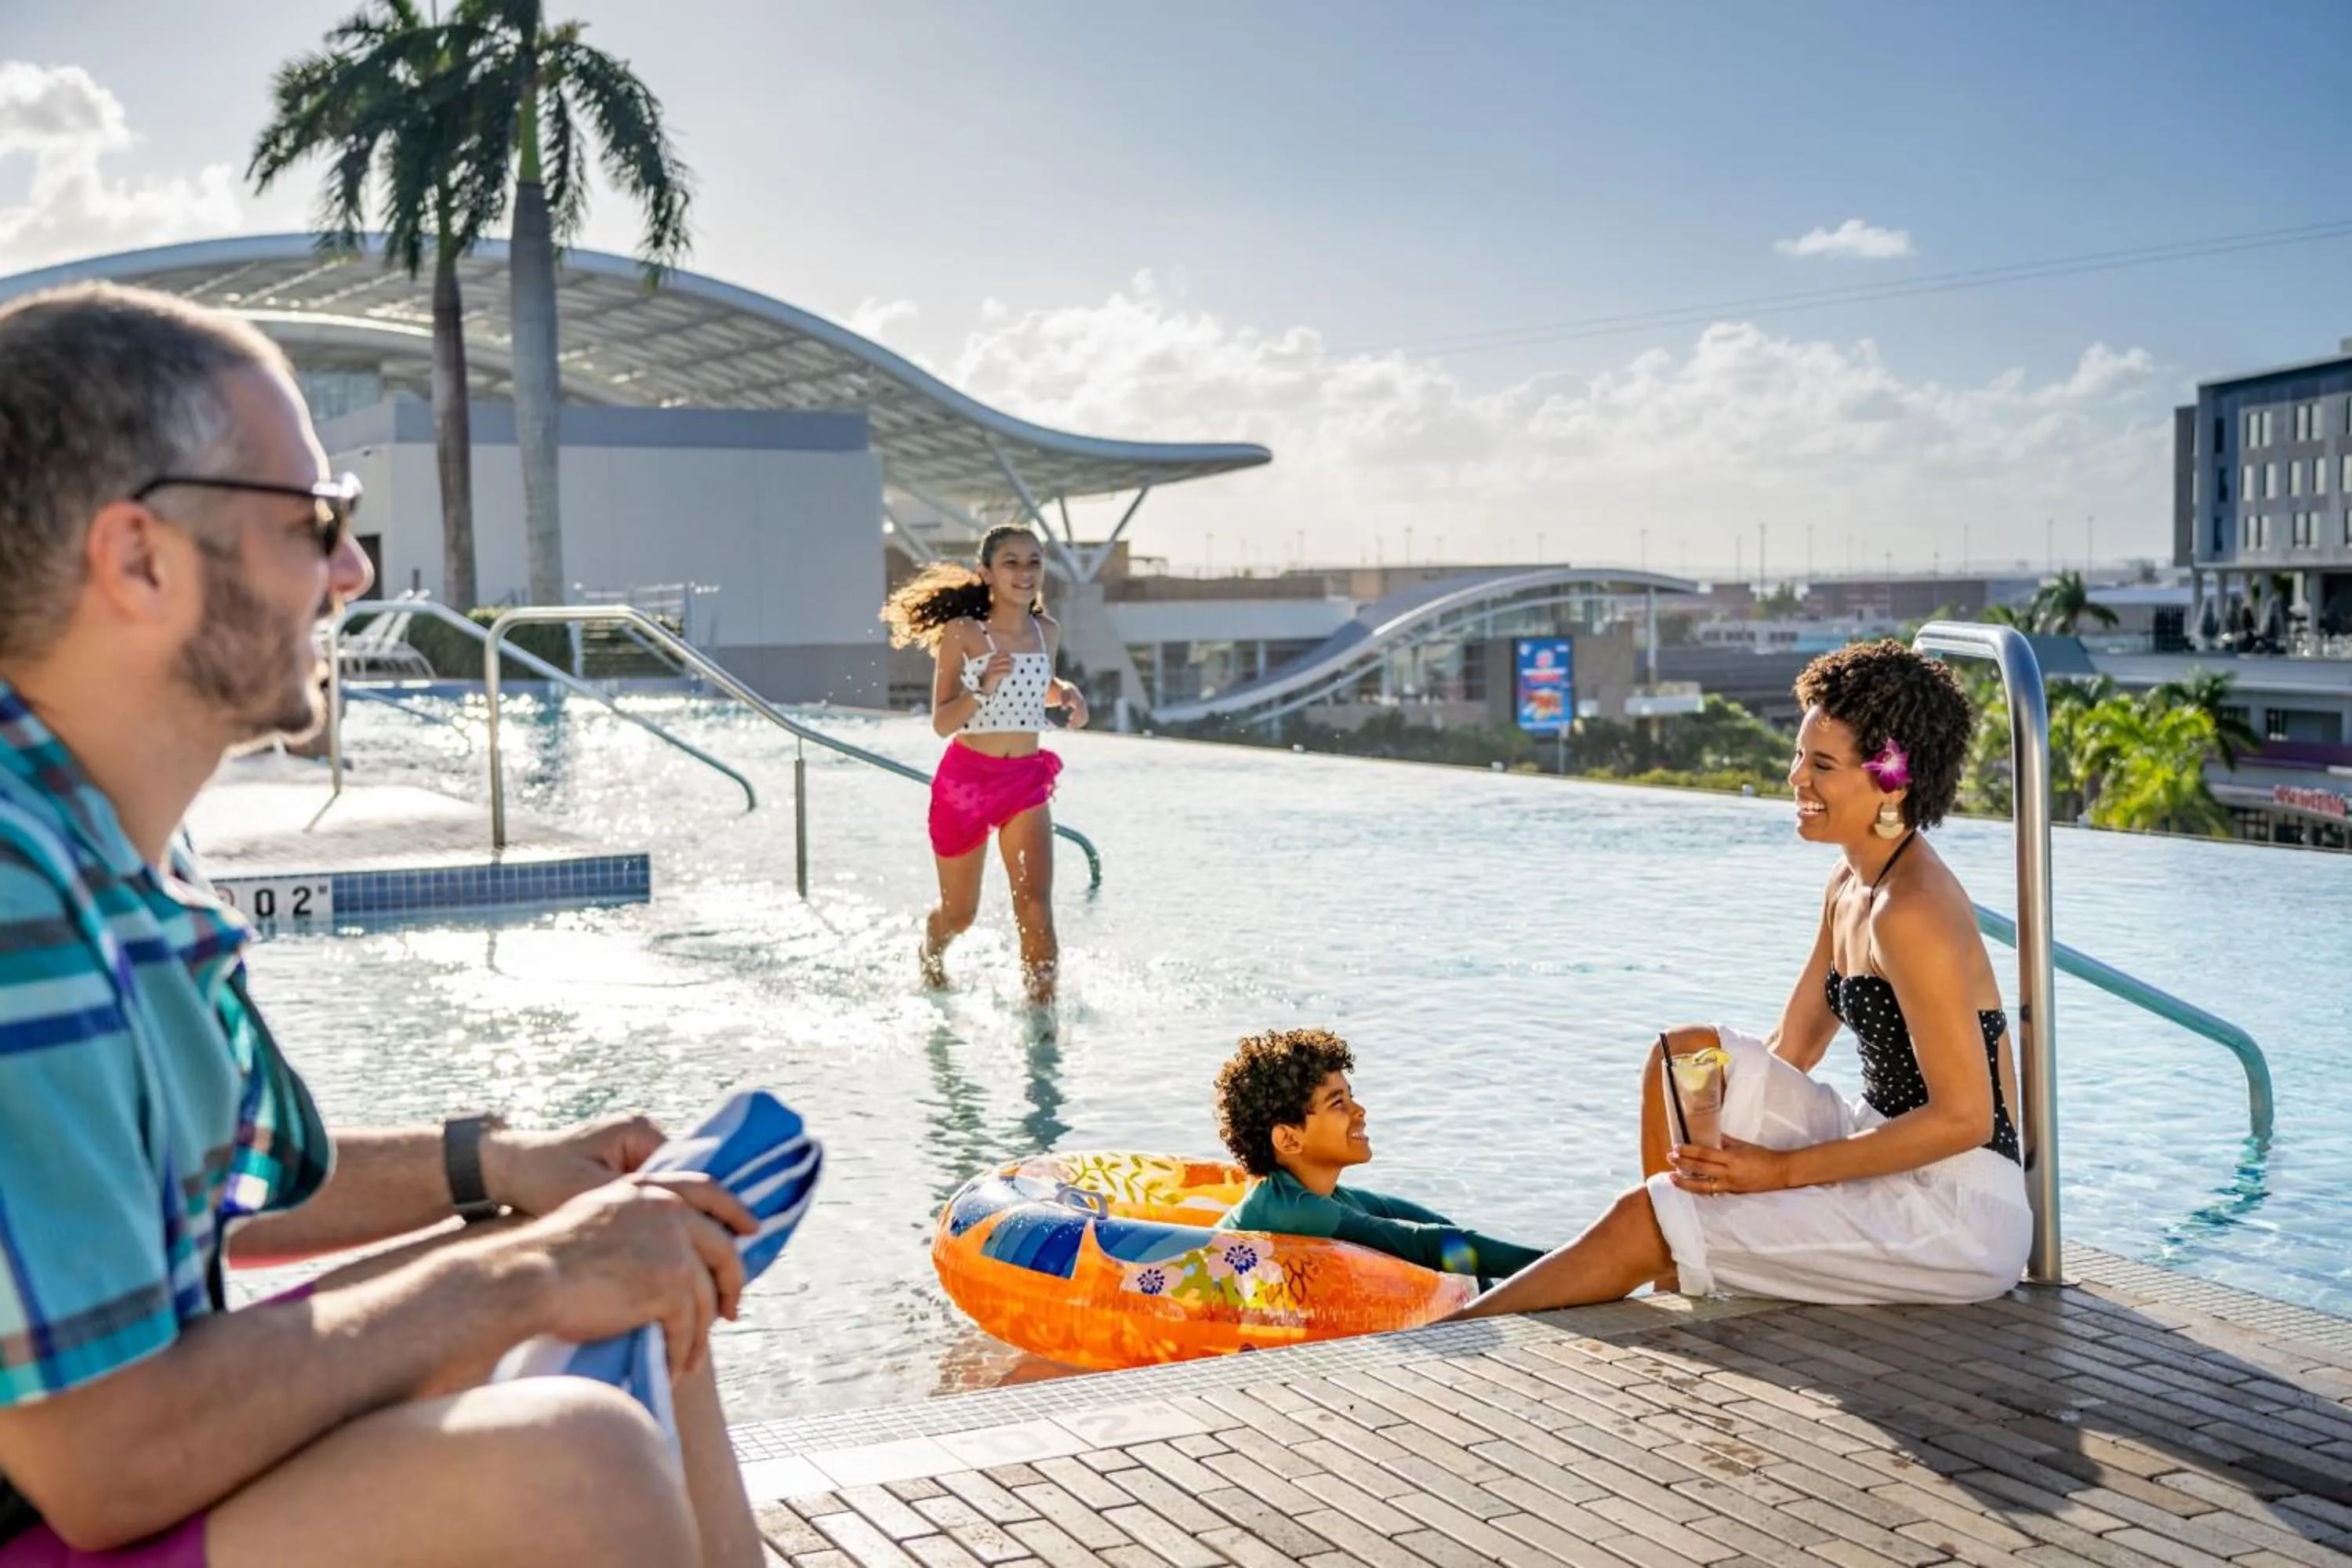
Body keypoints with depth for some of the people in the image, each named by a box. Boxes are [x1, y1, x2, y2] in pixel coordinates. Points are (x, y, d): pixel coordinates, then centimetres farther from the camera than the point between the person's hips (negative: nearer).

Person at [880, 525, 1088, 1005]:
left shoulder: (1048, 632, 3)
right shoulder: (962, 632, -11)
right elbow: (941, 723, -12)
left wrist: (1067, 693, 3)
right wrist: (983, 688, -29)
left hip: (1026, 780, 3)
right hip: (964, 779, -2)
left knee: (1036, 909, -15)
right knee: (958, 914, 14)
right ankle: (931, 957, 48)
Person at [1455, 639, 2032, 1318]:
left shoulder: (1912, 911, -21)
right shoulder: (1852, 882, 9)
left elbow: (1964, 1119, -22)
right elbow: (1790, 1051, 14)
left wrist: (1780, 1169, -19)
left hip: (1962, 1208, -9)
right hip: (1888, 1156, 9)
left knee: (1642, 1222, -13)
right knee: (1684, 1054, 2)